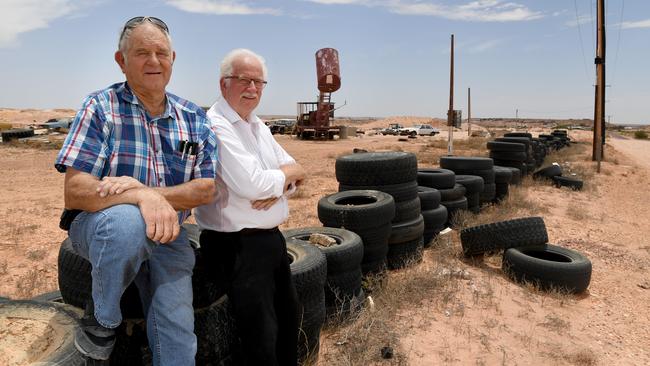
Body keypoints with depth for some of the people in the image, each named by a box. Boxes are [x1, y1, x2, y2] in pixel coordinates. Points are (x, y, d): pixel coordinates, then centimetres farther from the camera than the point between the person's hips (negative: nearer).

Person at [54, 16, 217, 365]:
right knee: (127, 220, -36)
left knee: (178, 333, -10)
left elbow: (206, 188, -7)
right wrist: (143, 197, -36)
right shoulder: (100, 108, -9)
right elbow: (74, 192, -18)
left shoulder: (193, 118, 1)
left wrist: (144, 189, -23)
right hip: (99, 227, -2)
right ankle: (100, 318, -8)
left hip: (167, 234, 3)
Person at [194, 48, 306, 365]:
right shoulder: (215, 125, -16)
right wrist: (287, 173, -7)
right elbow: (250, 184, -26)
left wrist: (278, 186, -11)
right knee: (263, 339, -1)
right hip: (237, 245, -9)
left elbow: (294, 173, 12)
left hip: (271, 238, 9)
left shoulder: (258, 126, 13)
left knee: (288, 318, 22)